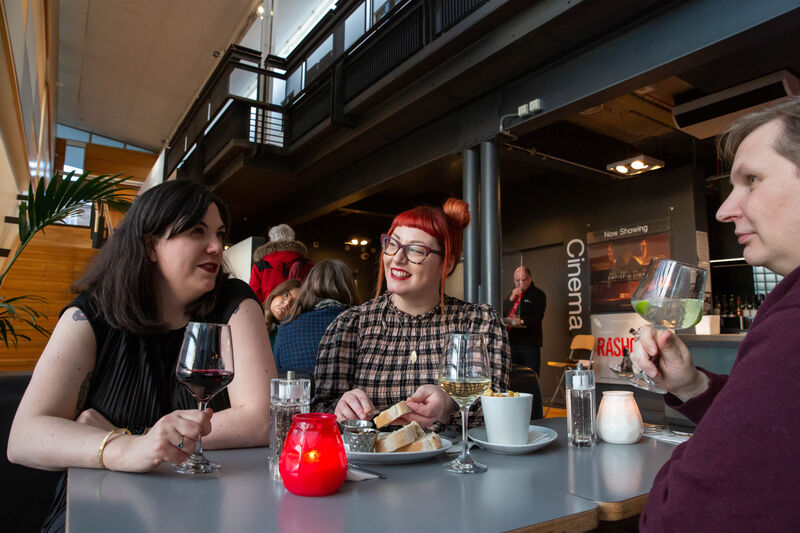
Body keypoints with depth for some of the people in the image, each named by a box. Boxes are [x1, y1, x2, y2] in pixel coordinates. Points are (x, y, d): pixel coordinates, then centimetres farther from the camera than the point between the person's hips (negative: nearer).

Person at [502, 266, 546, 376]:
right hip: (511, 341, 6)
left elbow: (537, 316, -13)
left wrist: (522, 321, -30)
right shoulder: (513, 293, 20)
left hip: (529, 343, -6)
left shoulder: (538, 294, -1)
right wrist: (511, 299, 0)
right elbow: (503, 312, 14)